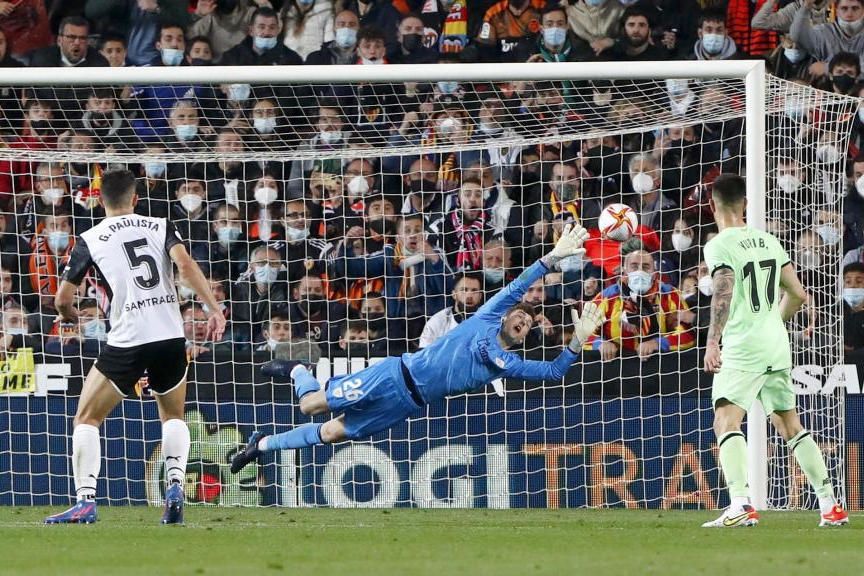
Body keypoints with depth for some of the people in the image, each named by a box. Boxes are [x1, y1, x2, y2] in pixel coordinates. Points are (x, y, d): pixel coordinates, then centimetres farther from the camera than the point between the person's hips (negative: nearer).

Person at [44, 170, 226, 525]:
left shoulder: (90, 240, 5)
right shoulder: (160, 227, 9)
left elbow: (63, 299, 6)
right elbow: (185, 265, -8)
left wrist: (70, 315, 29)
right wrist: (214, 309, -7)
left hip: (127, 340, -3)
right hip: (171, 336, 3)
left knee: (87, 419, 9)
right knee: (173, 416, 25)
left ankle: (85, 501, -6)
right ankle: (175, 487, 3)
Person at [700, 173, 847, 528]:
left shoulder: (719, 246, -8)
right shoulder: (768, 241, 13)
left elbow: (724, 292, -23)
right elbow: (798, 295, 18)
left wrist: (713, 341, -28)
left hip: (743, 348, -7)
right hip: (777, 346, 7)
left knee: (726, 421, -14)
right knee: (790, 427, 16)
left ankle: (740, 505, -32)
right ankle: (831, 507, 16)